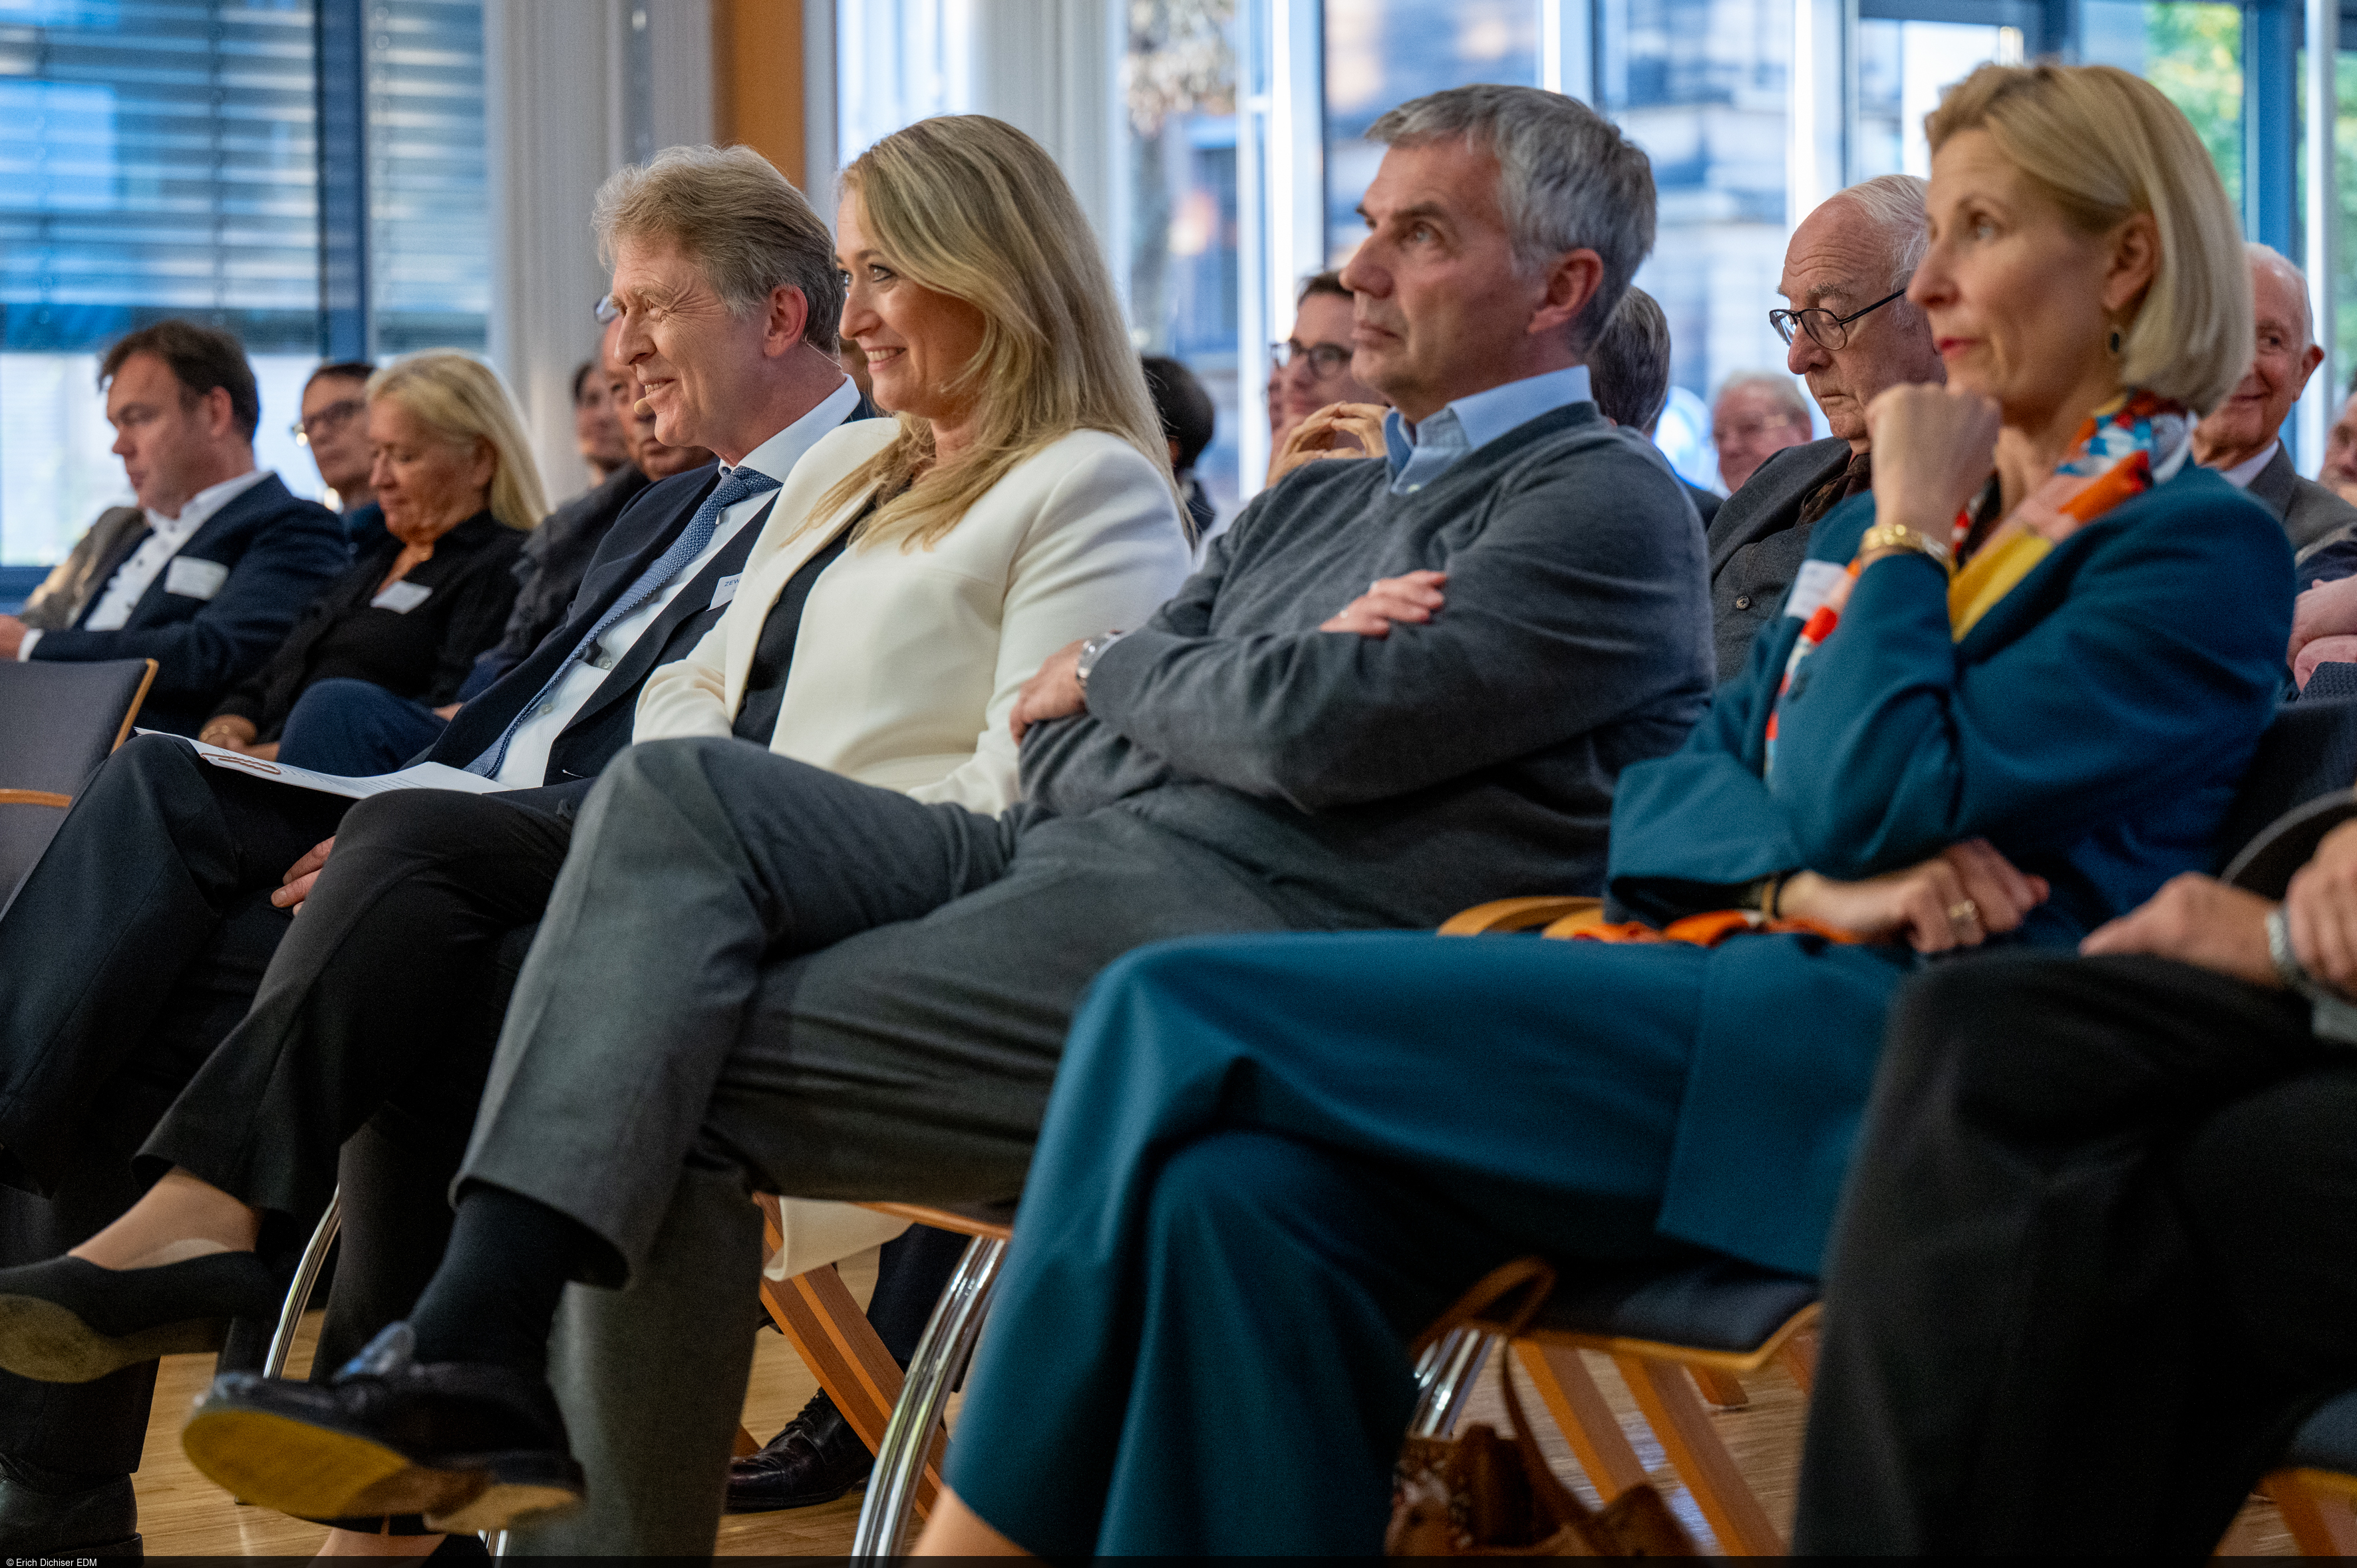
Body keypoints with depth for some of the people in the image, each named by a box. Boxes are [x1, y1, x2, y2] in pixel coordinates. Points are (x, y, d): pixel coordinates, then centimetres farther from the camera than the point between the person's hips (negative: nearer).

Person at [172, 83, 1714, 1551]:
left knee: (678, 1086, -16)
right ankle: (473, 1337, -23)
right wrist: (1215, 676, -3)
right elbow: (1061, 726, 19)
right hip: (1055, 855, 9)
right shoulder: (1316, 505, 28)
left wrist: (1116, 672, 5)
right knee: (676, 793, -15)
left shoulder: (1611, 509, -1)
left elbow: (1314, 731, -15)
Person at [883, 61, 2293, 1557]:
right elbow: (1666, 797, 15)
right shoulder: (1887, 520, 25)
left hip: (1892, 1073, -7)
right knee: (1242, 1195, -23)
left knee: (1182, 1014, -17)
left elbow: (1872, 803, -12)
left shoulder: (2200, 550, 0)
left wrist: (1911, 526, 1)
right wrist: (1806, 883, -6)